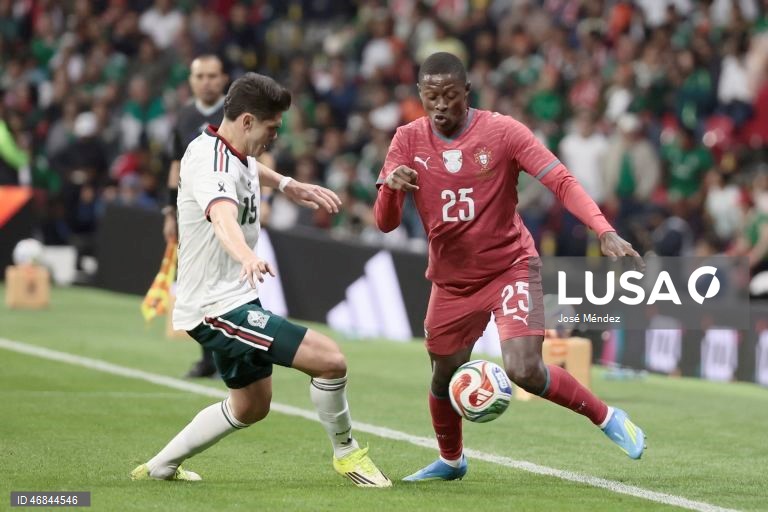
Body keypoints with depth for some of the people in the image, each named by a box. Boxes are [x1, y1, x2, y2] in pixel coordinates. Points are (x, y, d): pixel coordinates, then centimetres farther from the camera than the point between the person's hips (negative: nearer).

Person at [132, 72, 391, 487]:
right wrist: (247, 257, -67)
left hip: (233, 301, 11)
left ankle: (161, 466, 33)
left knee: (250, 407, 25)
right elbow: (223, 217, -48)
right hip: (218, 308, -11)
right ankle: (346, 452, 3)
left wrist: (286, 184, 26)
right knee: (329, 360, -19)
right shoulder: (212, 165, -25)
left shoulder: (234, 152, 6)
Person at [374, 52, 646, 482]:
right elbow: (385, 223, -8)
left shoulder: (501, 131, -14)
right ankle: (451, 461, 42)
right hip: (451, 281, 4)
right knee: (445, 377, 14)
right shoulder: (409, 141, -6)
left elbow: (561, 181, -17)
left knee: (524, 370, -21)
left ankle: (606, 417, 0)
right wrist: (391, 187, -31)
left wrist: (605, 232, -31)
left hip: (510, 267, -4)